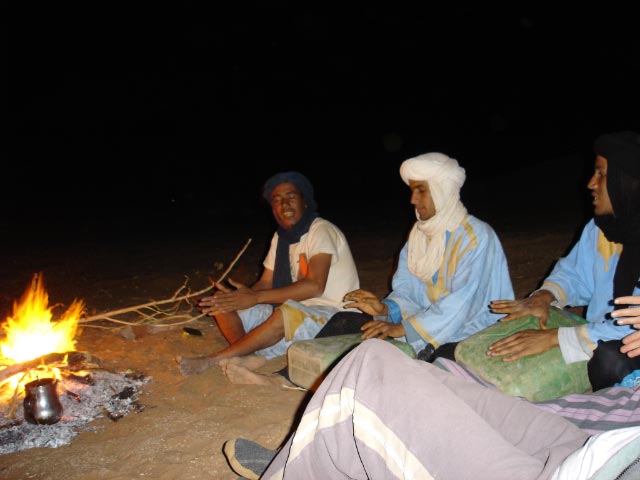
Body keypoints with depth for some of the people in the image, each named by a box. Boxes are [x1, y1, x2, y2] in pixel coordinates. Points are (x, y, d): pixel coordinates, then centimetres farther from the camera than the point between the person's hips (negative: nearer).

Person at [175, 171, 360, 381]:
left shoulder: (321, 230, -14)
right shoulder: (281, 237, 11)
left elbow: (315, 285, -27)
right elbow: (265, 282, 10)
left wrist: (255, 298, -29)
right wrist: (241, 296, -13)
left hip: (334, 315, -8)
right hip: (293, 310, 8)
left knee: (286, 312, -39)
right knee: (224, 306, -3)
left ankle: (212, 360, -24)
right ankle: (251, 357, -28)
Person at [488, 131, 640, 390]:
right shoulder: (600, 228, 1)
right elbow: (573, 272, 13)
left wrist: (554, 337, -31)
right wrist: (544, 296, -9)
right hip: (602, 335, 7)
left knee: (609, 356, -36)